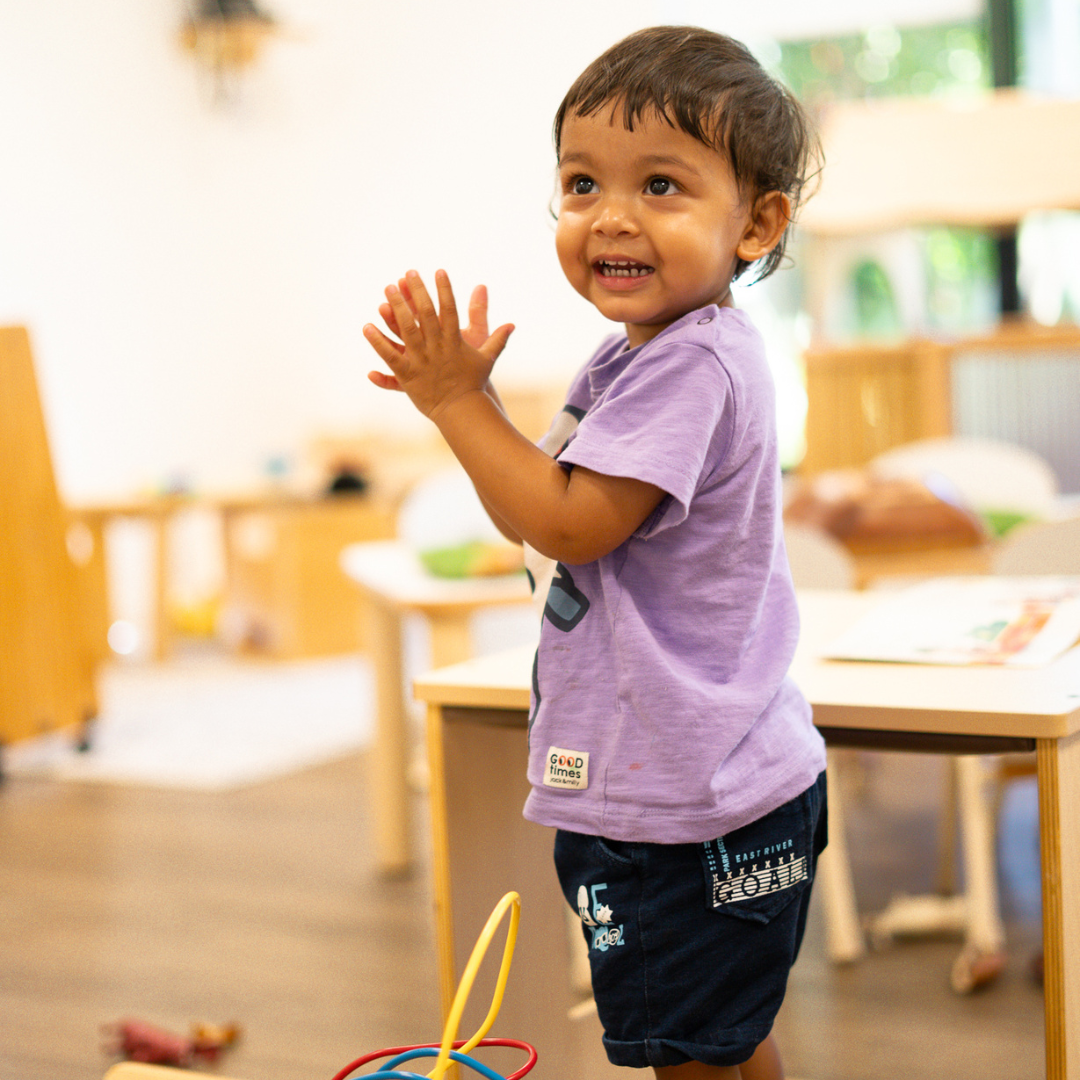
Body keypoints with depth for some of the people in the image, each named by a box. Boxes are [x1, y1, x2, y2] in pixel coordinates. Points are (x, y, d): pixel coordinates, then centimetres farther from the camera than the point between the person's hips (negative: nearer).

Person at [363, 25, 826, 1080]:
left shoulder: (693, 363, -22)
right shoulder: (634, 357, 10)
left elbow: (571, 523, -23)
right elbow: (528, 518, 13)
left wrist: (459, 401, -16)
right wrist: (464, 395, 0)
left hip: (693, 807, -10)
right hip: (671, 783, 10)